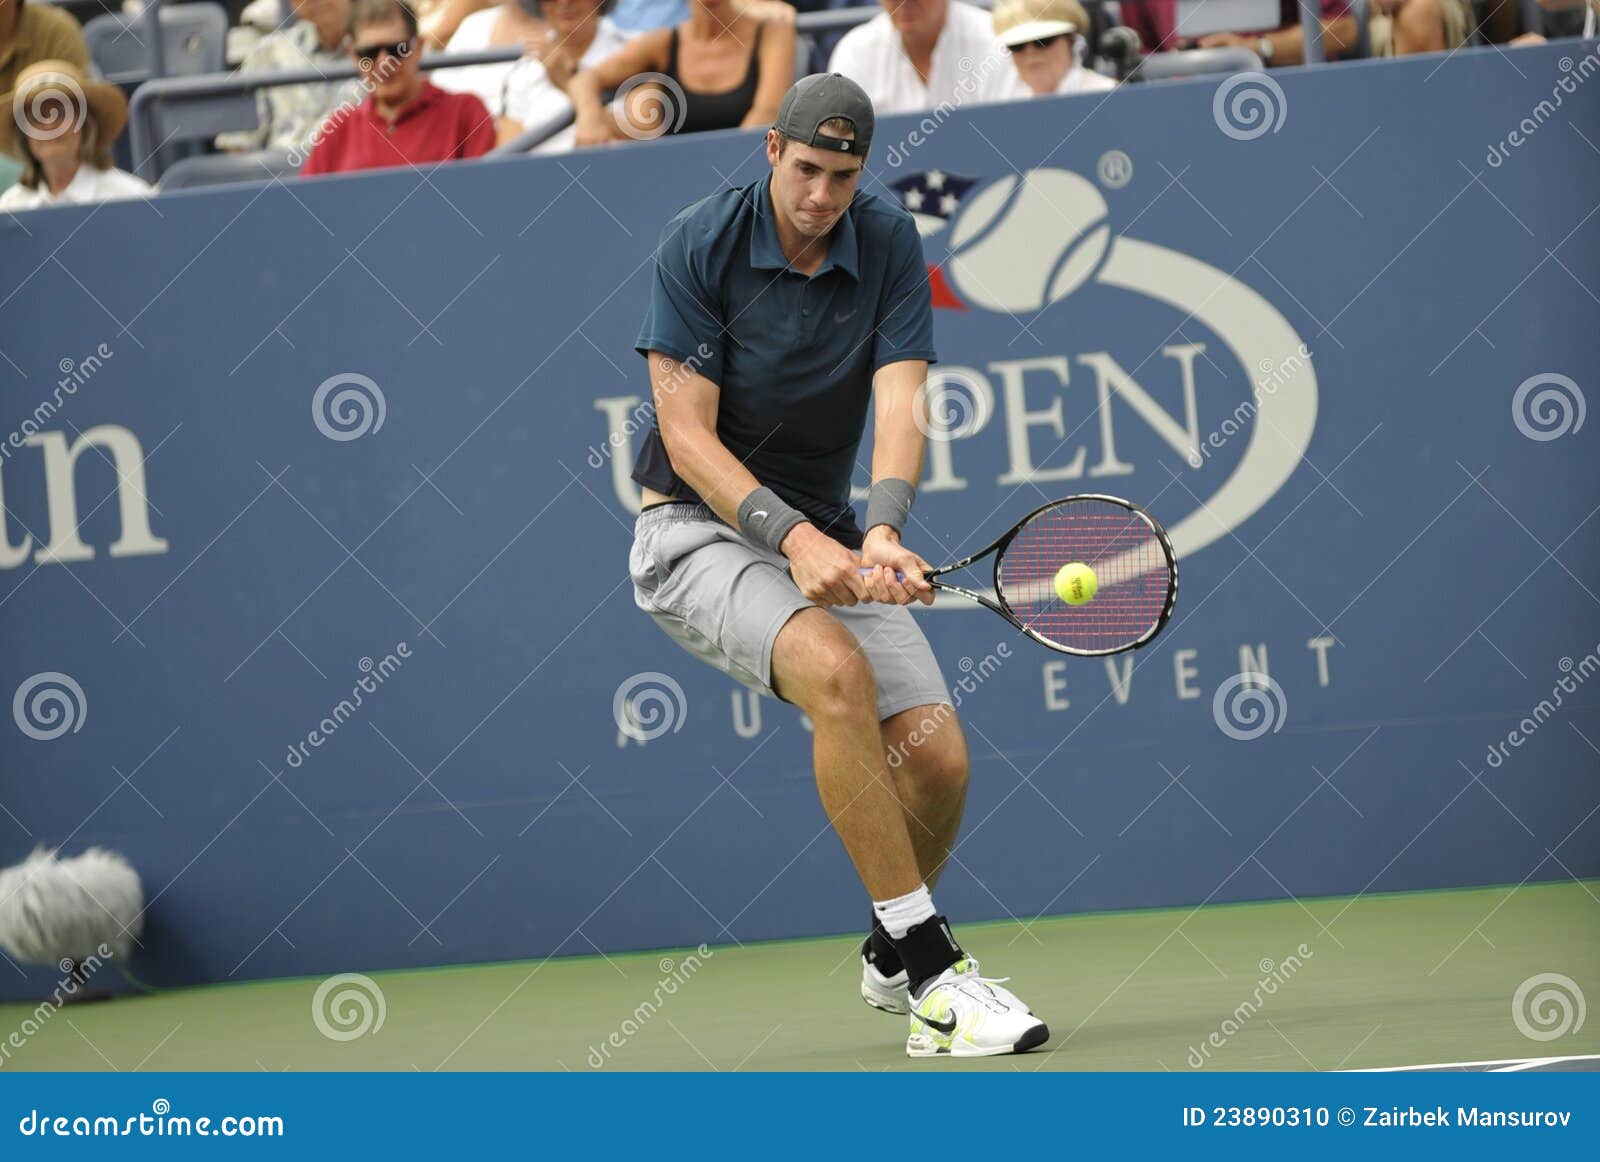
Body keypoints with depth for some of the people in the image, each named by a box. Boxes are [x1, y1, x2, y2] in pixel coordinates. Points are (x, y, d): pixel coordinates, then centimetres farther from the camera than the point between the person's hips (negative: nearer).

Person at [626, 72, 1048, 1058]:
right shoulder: (700, 245, -15)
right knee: (836, 669, -33)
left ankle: (893, 958, 22)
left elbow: (900, 407, -16)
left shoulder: (890, 246, -5)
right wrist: (794, 537, -31)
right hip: (700, 526, -4)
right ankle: (934, 969, -30)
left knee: (938, 757, -10)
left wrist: (882, 535, -35)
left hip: (827, 537, 4)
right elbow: (688, 436, -18)